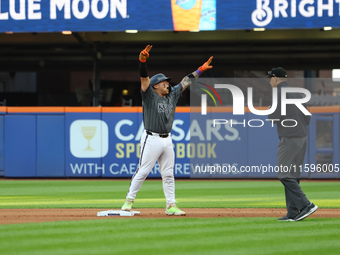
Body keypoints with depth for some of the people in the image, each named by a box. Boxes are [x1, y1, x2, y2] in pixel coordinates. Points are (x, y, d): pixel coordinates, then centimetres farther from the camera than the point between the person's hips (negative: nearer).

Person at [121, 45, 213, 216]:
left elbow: (185, 82, 22)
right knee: (142, 171, -5)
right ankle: (129, 200, 5)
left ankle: (171, 206, 9)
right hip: (152, 139, -6)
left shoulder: (172, 95, 14)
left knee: (168, 174, 6)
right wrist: (142, 61, -32)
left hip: (167, 140, 6)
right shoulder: (149, 95, -2)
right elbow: (144, 78, -16)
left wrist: (200, 70, 23)